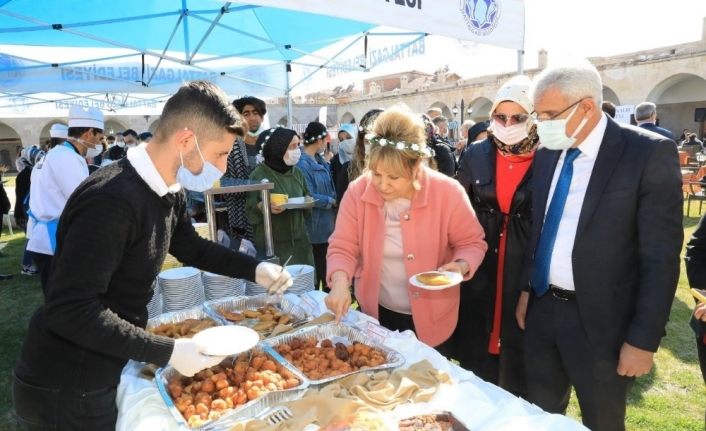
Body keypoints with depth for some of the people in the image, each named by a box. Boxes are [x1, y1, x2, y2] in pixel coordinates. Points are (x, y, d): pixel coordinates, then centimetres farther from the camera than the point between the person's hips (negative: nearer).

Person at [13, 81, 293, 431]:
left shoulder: (169, 194, -1)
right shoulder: (111, 200, -30)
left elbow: (192, 248, 16)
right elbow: (68, 310, -30)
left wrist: (255, 269, 3)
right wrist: (167, 352, -28)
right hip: (64, 389, -8)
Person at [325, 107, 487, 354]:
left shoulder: (448, 192, -20)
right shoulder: (358, 192, -15)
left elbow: (471, 242, -6)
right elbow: (342, 247, -10)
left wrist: (461, 266, -26)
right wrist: (340, 282, -28)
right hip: (377, 313, 2)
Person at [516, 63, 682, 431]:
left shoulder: (649, 153, -13)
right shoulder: (546, 153, 4)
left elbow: (661, 256, -14)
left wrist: (643, 339, -14)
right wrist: (526, 289, 10)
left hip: (600, 321, -5)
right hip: (542, 309, 5)